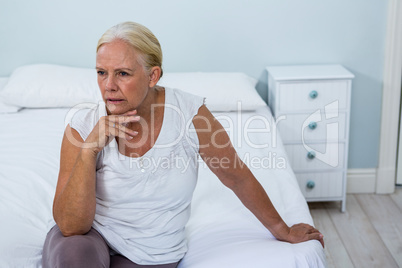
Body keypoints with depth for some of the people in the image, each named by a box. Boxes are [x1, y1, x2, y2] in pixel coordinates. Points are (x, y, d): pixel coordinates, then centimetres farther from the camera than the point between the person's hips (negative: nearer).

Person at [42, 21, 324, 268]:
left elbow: (238, 177, -2)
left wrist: (284, 232, 10)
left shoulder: (189, 113, -17)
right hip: (90, 237, 2)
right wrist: (89, 150, -31)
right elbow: (70, 226, -19)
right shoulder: (83, 127, -15)